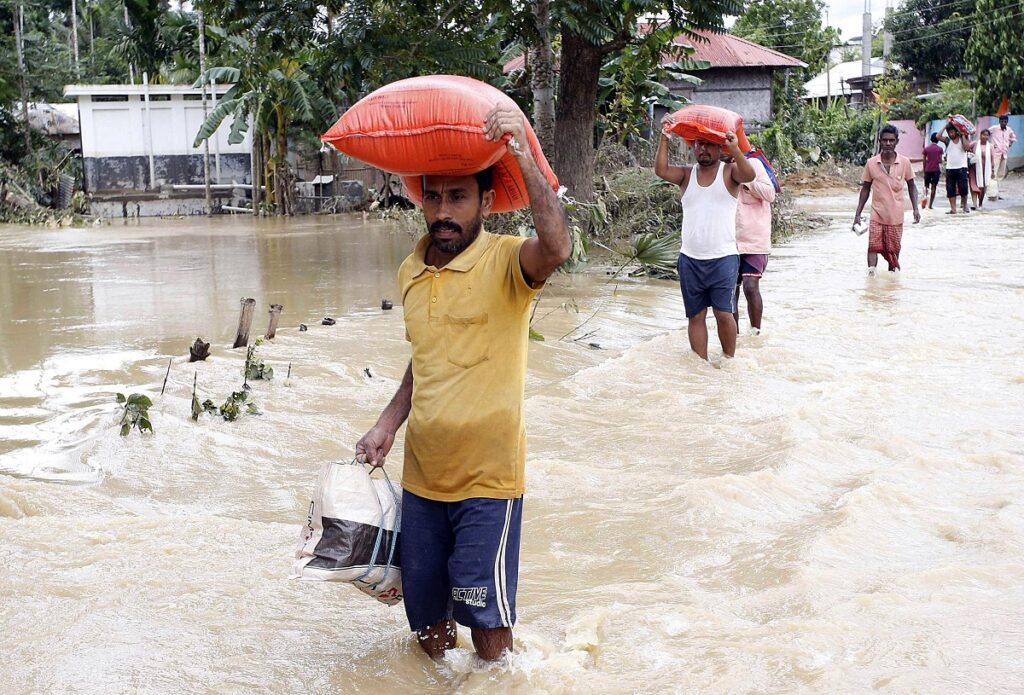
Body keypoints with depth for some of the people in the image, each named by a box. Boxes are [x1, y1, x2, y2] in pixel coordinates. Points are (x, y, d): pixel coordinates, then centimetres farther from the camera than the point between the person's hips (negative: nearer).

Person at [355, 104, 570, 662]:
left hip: (487, 477, -6)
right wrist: (387, 425, 10)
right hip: (421, 475, 6)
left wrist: (521, 154, -42)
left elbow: (555, 248, -38)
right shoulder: (411, 272, 6)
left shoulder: (505, 261, -13)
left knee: (485, 616, 4)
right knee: (427, 621, 16)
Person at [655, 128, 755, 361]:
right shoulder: (686, 175, 9)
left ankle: (729, 360, 9)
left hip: (723, 258, -3)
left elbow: (748, 176, -21)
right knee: (695, 315, 7)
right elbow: (661, 171, -9)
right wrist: (664, 140, -19)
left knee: (724, 313, -7)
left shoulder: (729, 172, 1)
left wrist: (735, 149, -36)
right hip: (690, 260, 3)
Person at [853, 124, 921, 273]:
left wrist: (916, 208, -3)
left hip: (896, 216, 1)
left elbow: (911, 185, 8)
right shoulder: (871, 163, -2)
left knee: (893, 250, 8)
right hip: (877, 215, 0)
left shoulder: (904, 162, -3)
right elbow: (865, 189, 6)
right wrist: (858, 214, 3)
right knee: (873, 247, -13)